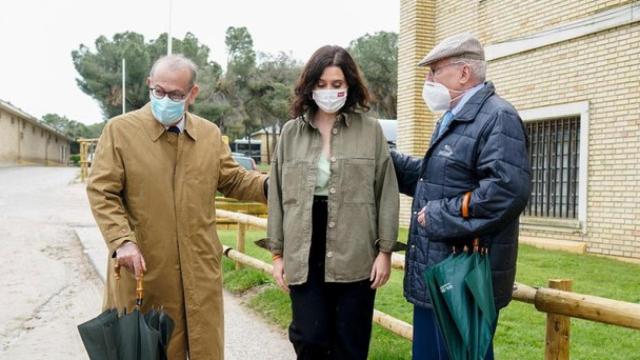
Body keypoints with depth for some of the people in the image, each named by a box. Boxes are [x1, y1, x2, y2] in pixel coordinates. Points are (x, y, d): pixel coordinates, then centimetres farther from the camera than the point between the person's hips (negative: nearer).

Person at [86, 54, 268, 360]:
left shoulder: (210, 134, 8)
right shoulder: (119, 129, -3)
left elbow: (233, 181, 14)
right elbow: (101, 191, -6)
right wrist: (122, 241, -19)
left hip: (200, 267, 3)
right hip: (144, 266, -3)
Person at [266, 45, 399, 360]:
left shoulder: (370, 130, 1)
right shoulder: (291, 132, 6)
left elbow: (386, 193, 0)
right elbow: (278, 196, 8)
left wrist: (385, 250, -4)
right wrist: (278, 253, 6)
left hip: (355, 255, -1)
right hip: (304, 255, 1)